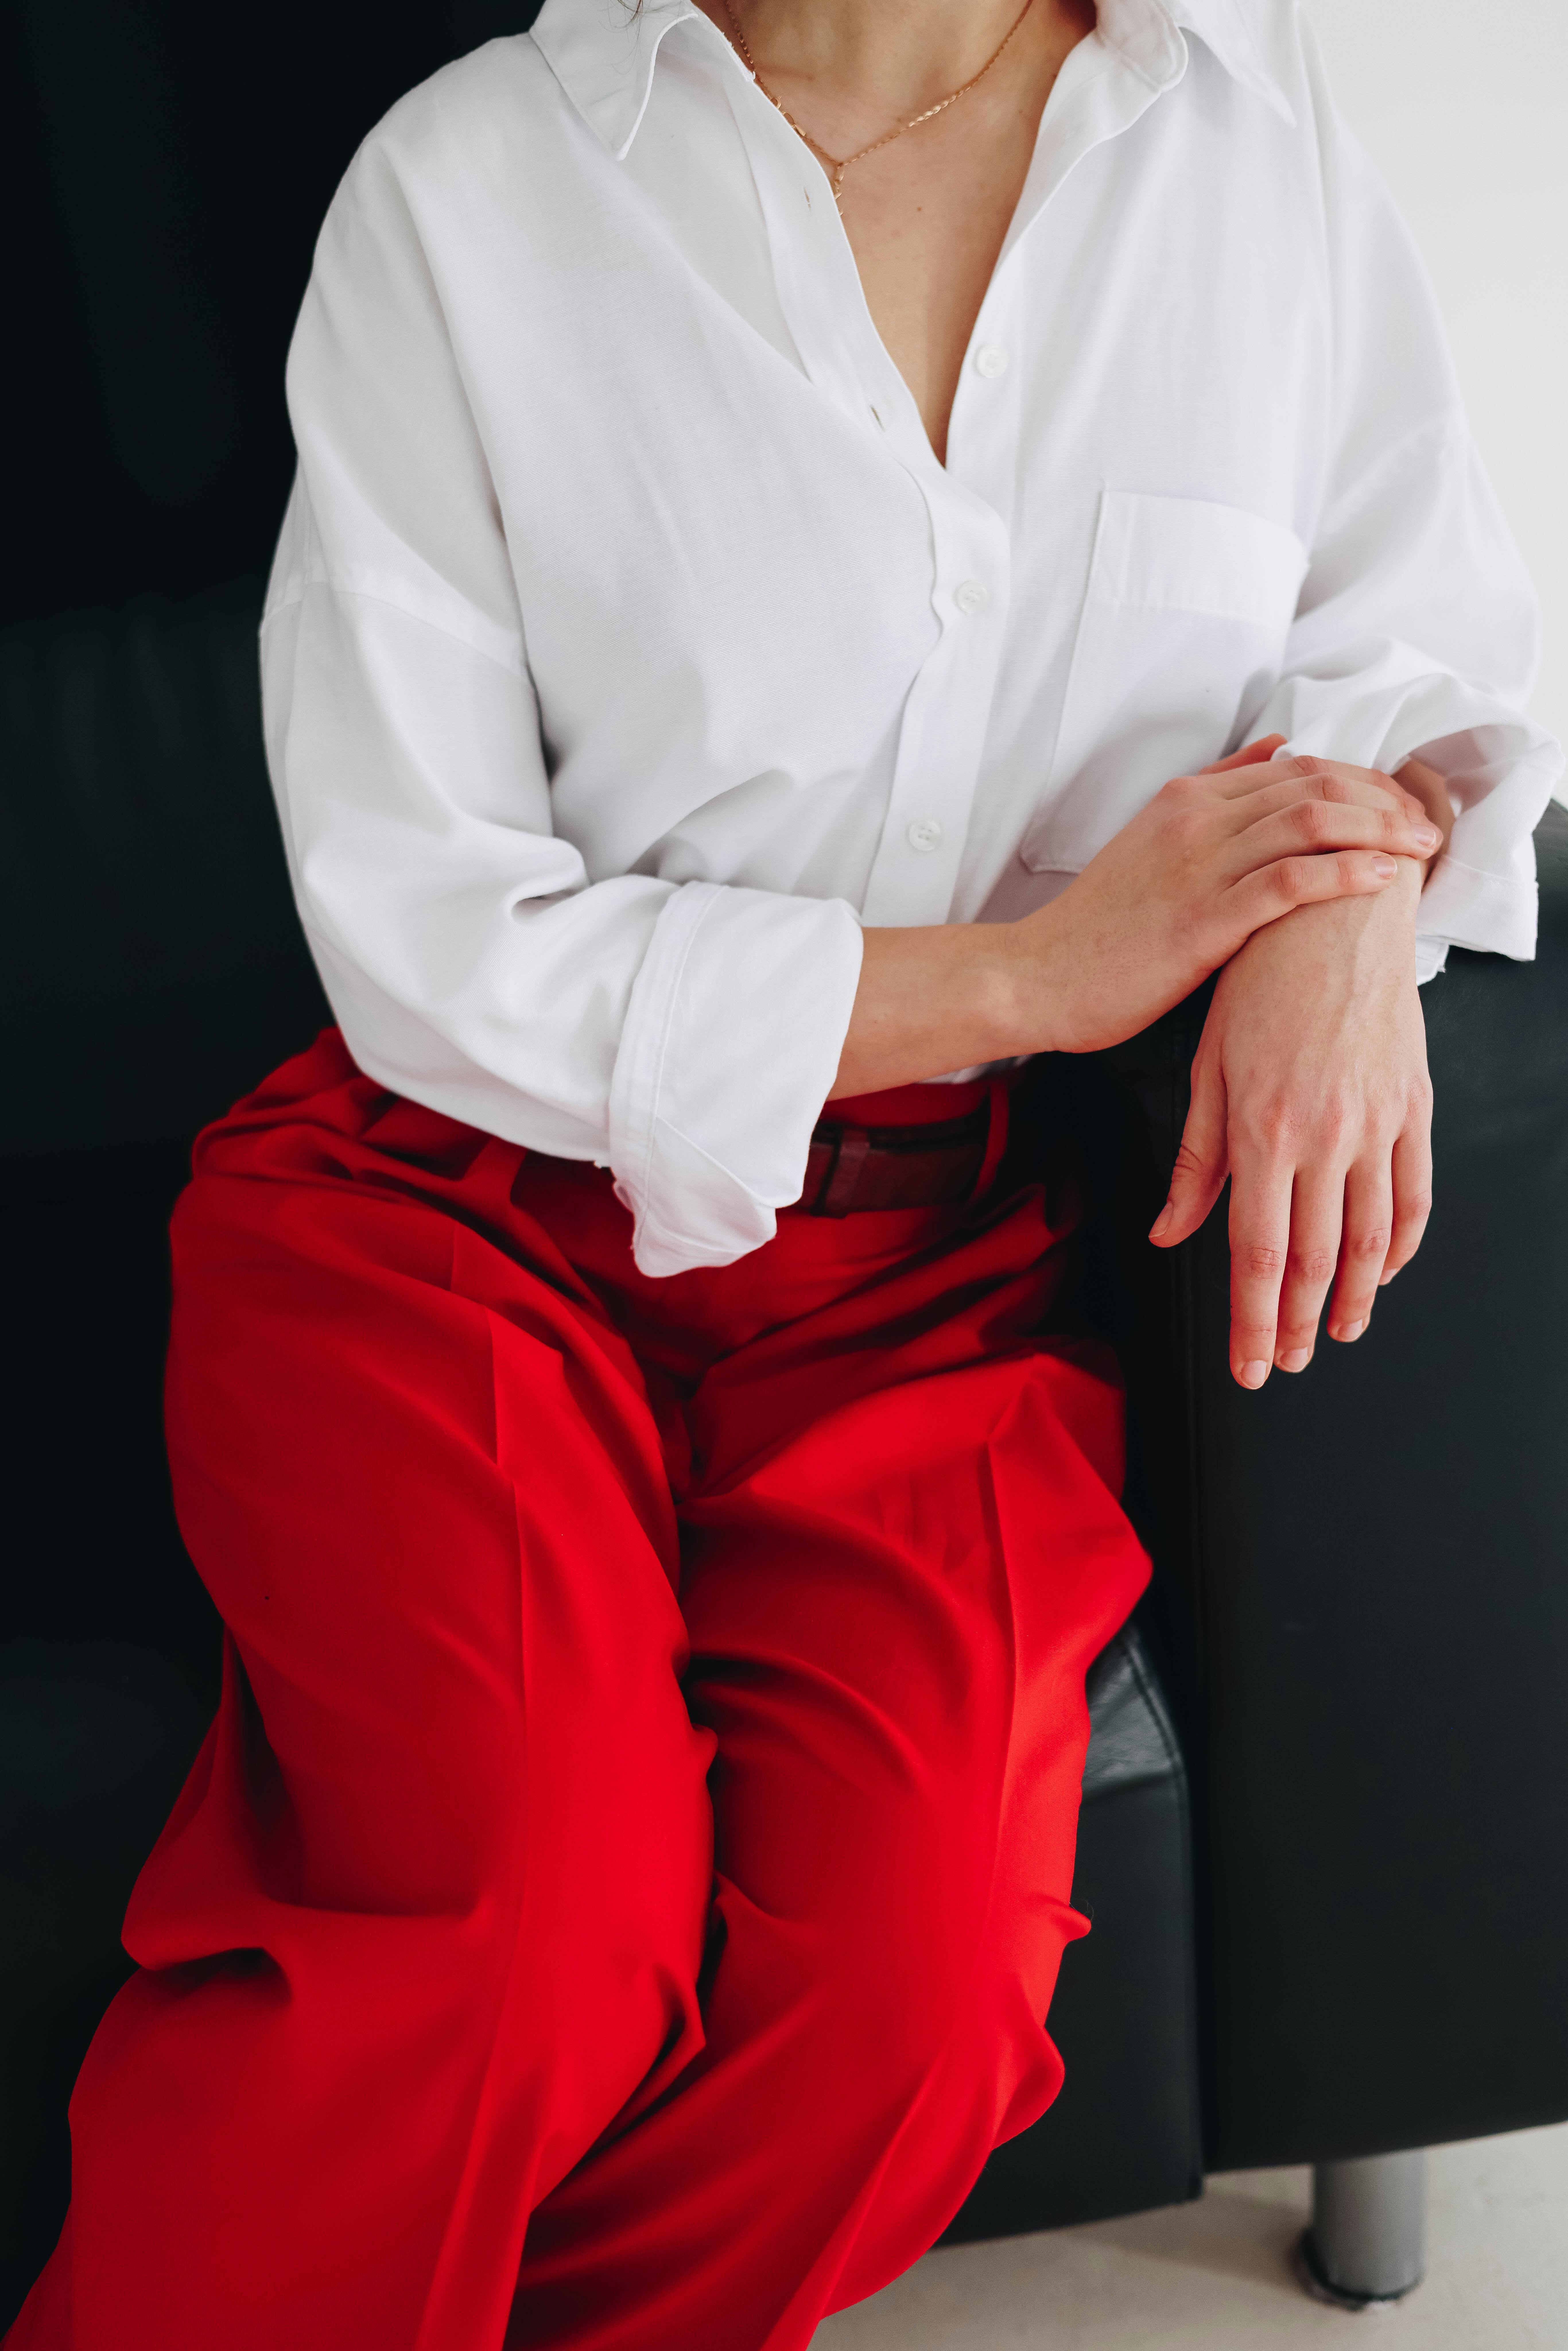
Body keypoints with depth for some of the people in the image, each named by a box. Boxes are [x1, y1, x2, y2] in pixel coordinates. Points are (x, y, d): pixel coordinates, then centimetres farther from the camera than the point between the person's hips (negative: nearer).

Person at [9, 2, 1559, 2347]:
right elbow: (424, 943, -6)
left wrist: (1359, 880, -8)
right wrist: (1034, 969, -11)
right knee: (540, 1931, -30)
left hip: (938, 1258, 3)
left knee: (902, 1983, -25)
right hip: (467, 1196, -2)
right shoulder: (465, 192, -4)